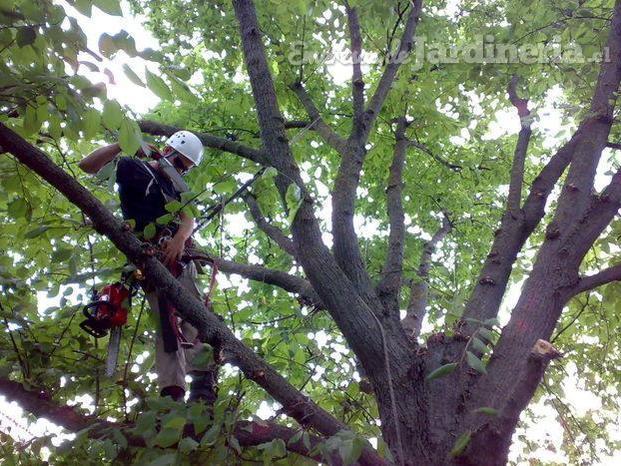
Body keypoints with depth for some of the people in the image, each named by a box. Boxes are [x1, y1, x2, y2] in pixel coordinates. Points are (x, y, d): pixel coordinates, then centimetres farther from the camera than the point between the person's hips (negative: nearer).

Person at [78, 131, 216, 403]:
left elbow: (188, 218, 10)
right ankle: (172, 391, -24)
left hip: (179, 254, 6)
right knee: (169, 320, -18)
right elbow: (87, 166, 3)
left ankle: (203, 385, -16)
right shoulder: (133, 168, 13)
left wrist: (180, 238, -14)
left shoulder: (176, 188, 28)